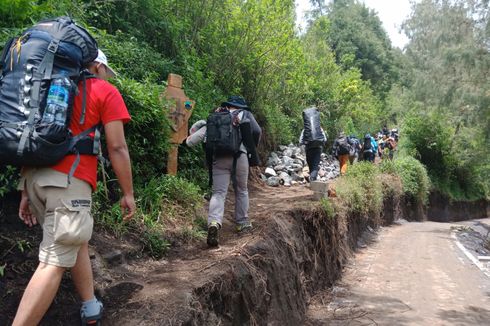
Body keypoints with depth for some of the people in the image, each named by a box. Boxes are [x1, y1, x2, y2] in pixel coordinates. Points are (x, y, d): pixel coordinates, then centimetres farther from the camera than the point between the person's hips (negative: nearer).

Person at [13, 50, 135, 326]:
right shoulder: (106, 92, 4)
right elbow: (117, 148, -4)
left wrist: (27, 191, 20)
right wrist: (128, 193, 2)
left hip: (34, 176, 8)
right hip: (68, 179, -7)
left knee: (77, 242, 21)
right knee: (55, 262, -6)